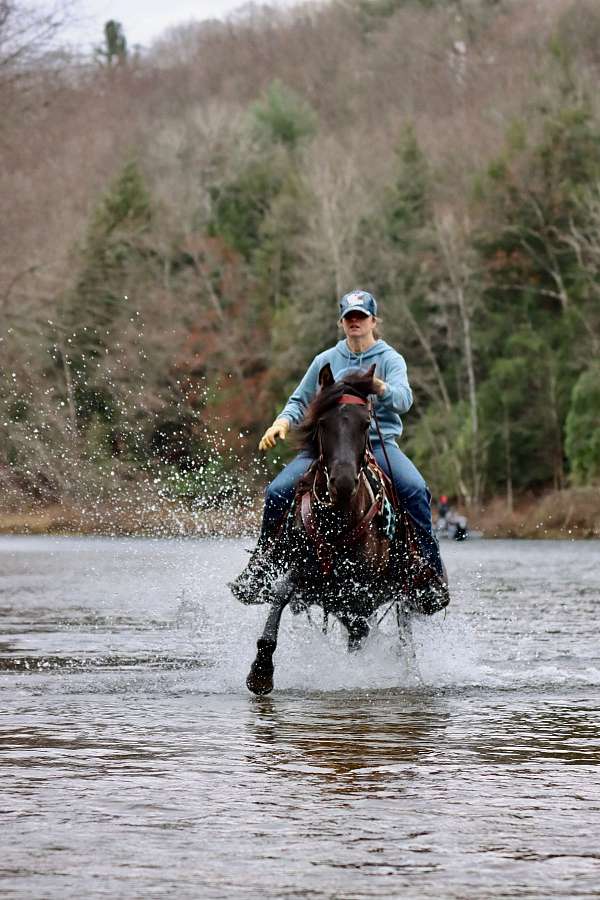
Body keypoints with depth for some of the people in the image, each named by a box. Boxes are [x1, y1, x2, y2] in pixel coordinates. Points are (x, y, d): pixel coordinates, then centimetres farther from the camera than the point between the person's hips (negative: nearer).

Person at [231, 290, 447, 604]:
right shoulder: (326, 361, 13)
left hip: (379, 440, -2)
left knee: (414, 489, -32)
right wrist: (282, 422, -1)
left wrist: (380, 387, -36)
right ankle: (258, 568, -3)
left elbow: (404, 399, -13)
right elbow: (300, 400, 21)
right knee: (278, 490, -19)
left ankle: (431, 567, -21)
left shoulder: (390, 359, 4)